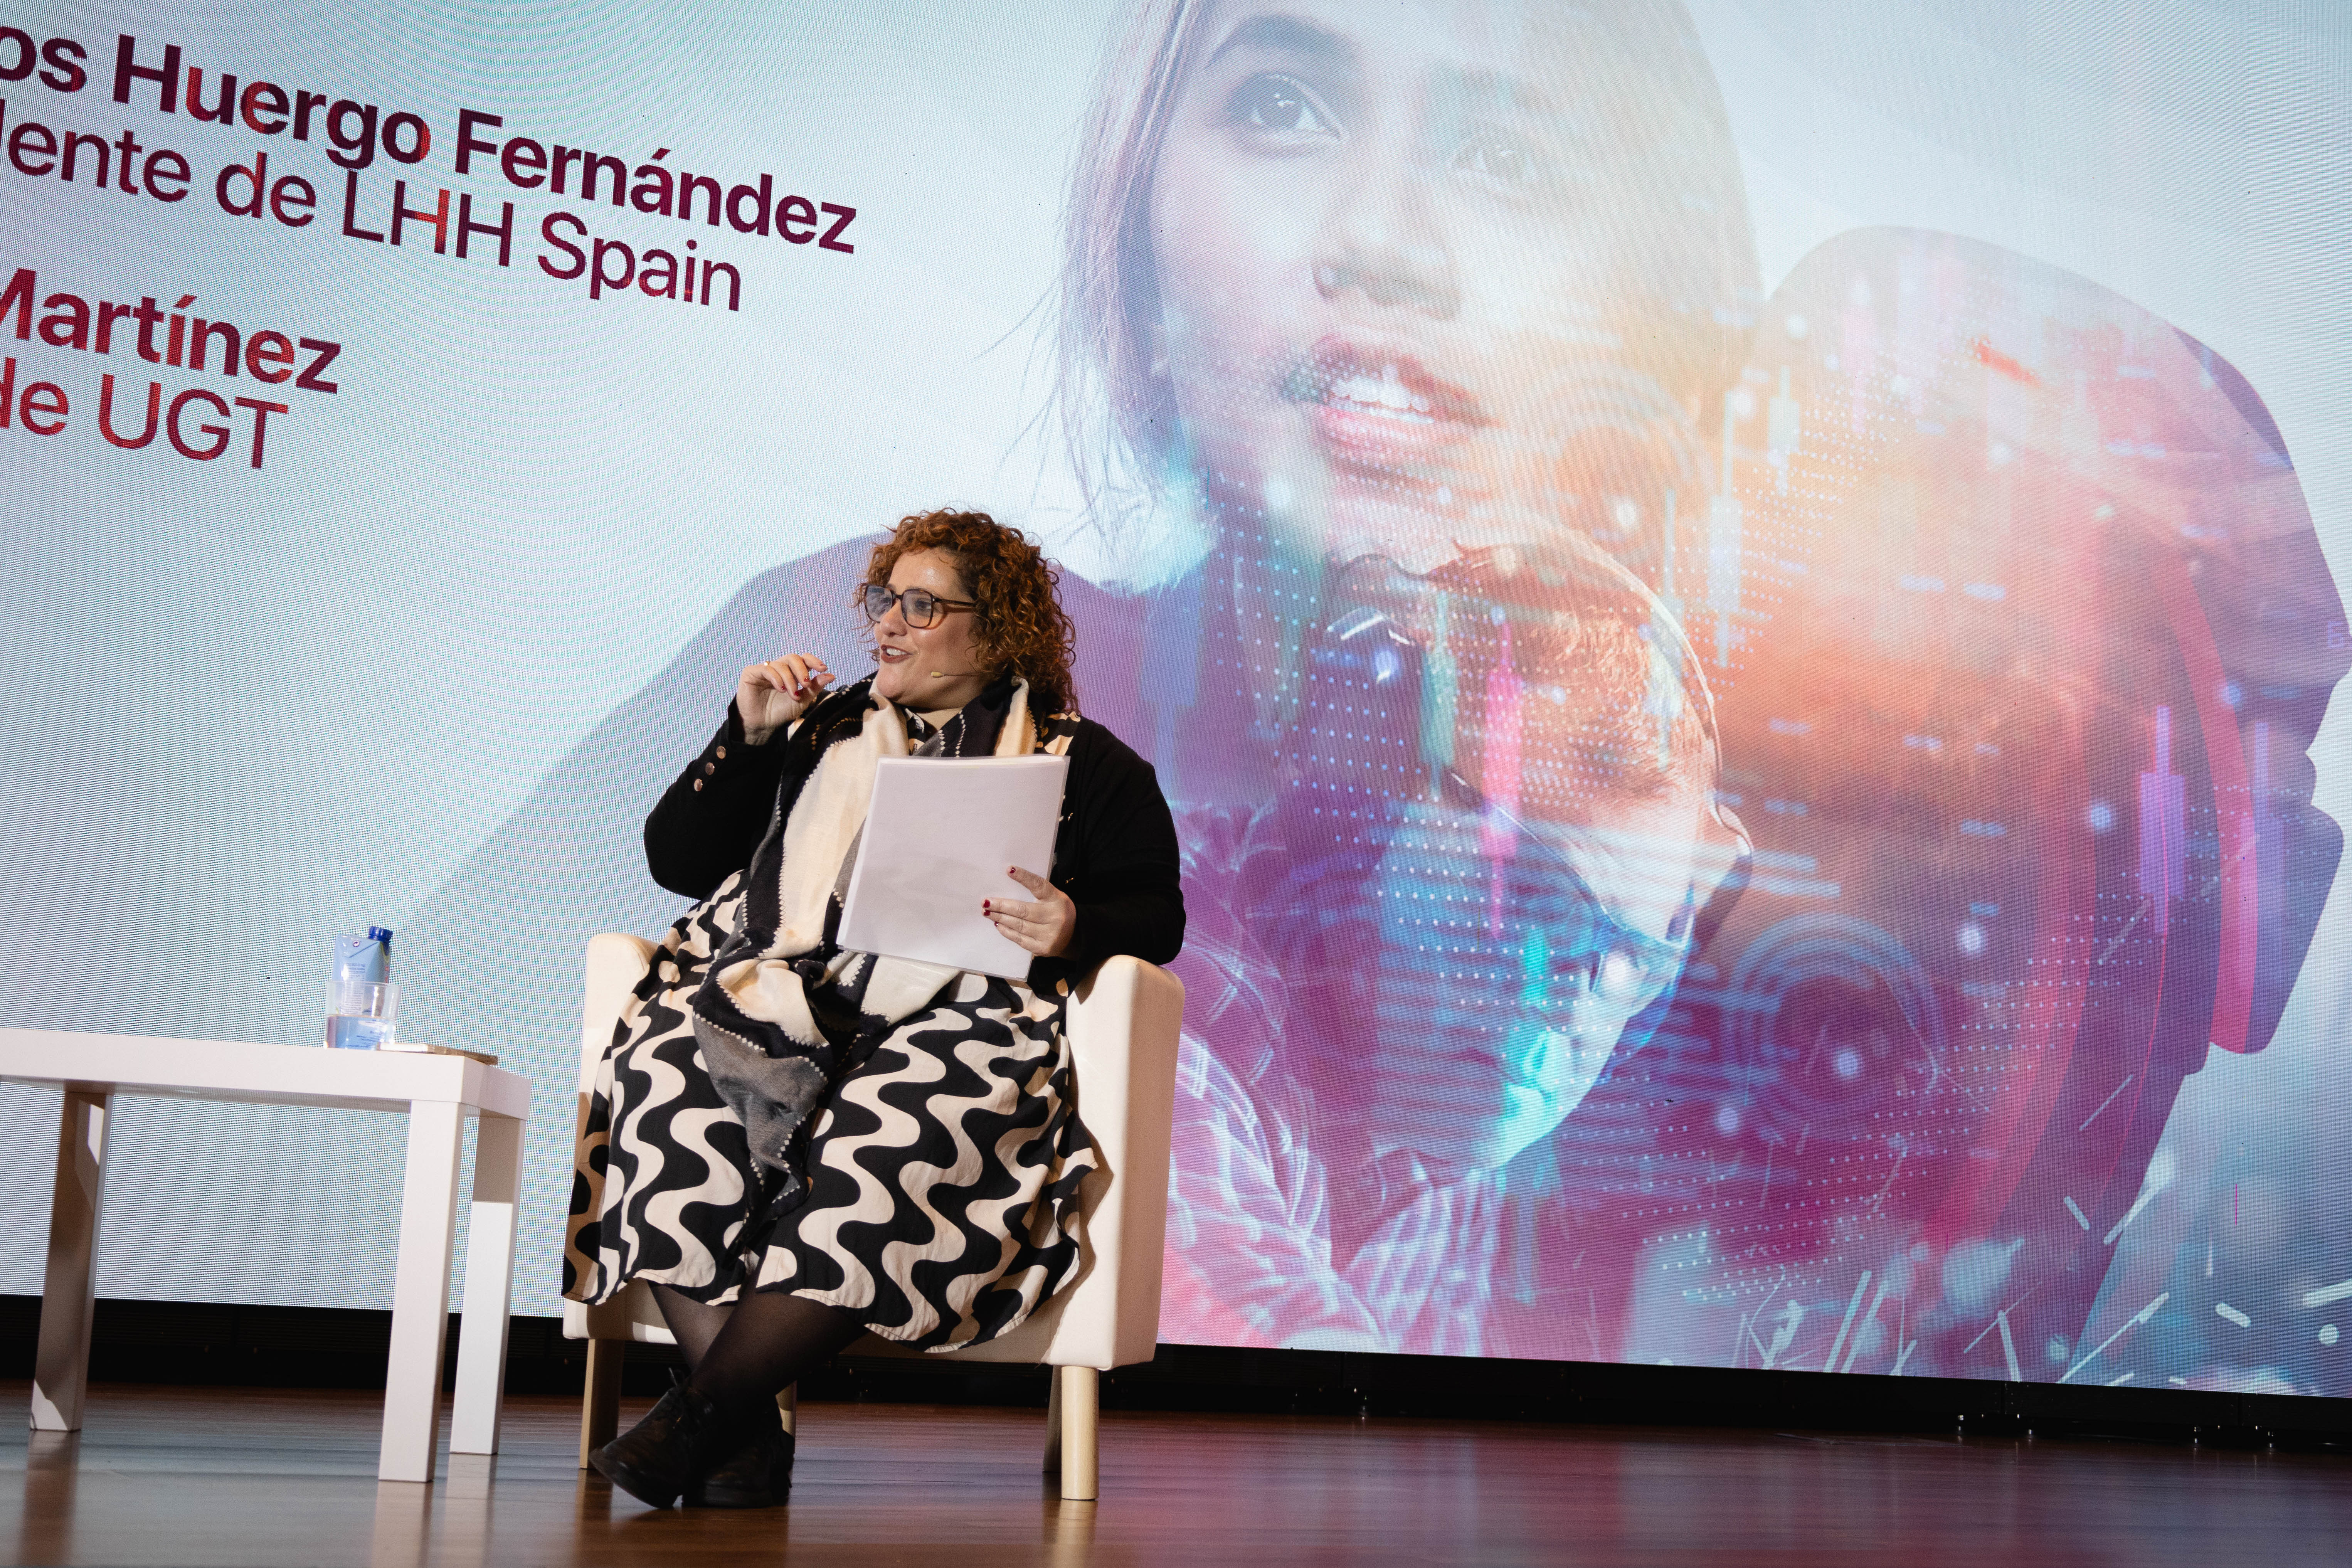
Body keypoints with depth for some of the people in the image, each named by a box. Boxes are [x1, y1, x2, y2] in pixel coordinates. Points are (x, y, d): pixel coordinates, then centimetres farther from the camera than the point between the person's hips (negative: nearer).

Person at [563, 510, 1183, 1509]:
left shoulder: (1084, 766, 18)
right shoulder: (822, 731, 28)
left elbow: (1155, 915, 12)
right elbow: (676, 861, 24)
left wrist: (1075, 930, -9)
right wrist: (747, 737, 12)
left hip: (953, 1014, -3)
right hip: (770, 991, 3)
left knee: (885, 1149, -38)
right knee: (670, 1095, -31)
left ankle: (702, 1408, -30)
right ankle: (749, 1427, -29)